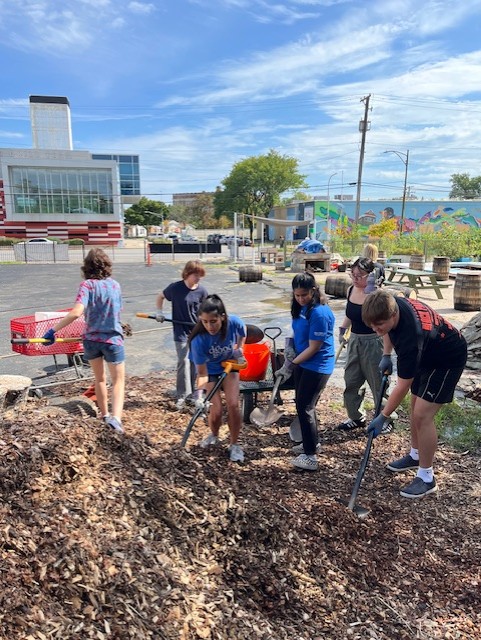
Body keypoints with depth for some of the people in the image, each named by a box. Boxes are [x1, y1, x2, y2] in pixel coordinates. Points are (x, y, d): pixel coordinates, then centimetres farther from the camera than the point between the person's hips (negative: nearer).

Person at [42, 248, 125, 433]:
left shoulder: (87, 285, -11)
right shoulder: (115, 284, 0)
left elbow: (76, 312, -26)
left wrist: (53, 330, -22)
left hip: (91, 339, 0)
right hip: (113, 339, 0)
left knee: (99, 378, 22)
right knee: (118, 380, 7)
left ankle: (105, 415, 33)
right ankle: (115, 417, -16)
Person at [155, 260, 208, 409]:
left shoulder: (201, 291, -4)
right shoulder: (175, 288, -8)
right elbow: (160, 297, 10)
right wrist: (159, 312, -1)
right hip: (181, 331, -3)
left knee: (194, 362, 11)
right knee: (184, 361, -9)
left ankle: (191, 390, 27)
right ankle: (182, 395, 0)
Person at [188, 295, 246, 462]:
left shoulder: (234, 322, -30)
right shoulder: (198, 340, -36)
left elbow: (243, 331, -1)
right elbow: (202, 372, -29)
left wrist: (239, 348, -9)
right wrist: (200, 393, -42)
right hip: (209, 371, -1)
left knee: (233, 405, -11)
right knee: (216, 411, -8)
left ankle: (234, 444, 11)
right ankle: (214, 435, 28)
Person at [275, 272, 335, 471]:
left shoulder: (319, 313, -25)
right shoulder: (301, 307, 2)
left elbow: (313, 348, -22)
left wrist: (291, 365, -17)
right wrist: (291, 349, -4)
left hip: (317, 366, -9)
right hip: (302, 362, 9)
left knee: (305, 407, -6)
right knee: (303, 404, 18)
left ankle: (310, 456, 3)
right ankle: (312, 442, 36)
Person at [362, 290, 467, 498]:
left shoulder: (411, 336, -41)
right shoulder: (391, 305, -21)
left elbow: (402, 387, -32)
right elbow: (389, 330, 8)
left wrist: (383, 417, -24)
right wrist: (386, 355, 1)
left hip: (448, 360, -8)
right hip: (428, 354, 9)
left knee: (422, 415, -12)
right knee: (416, 405, 15)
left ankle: (426, 478, 2)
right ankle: (415, 455, 34)